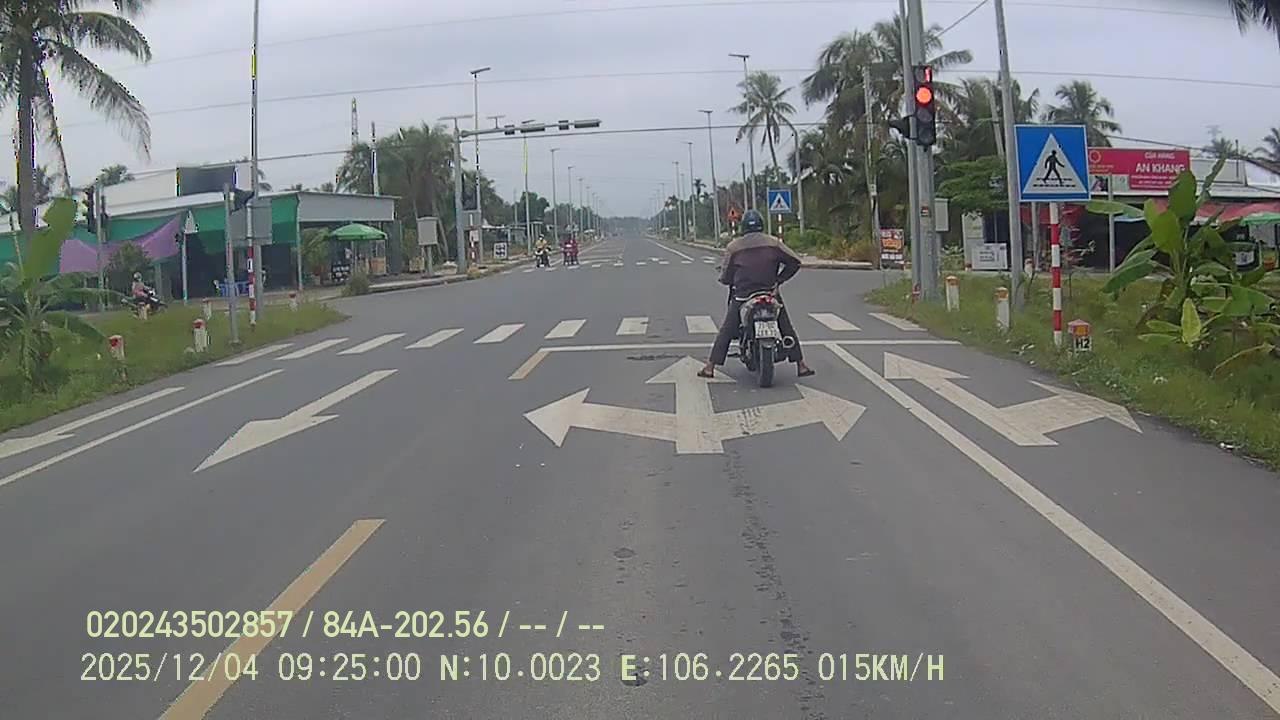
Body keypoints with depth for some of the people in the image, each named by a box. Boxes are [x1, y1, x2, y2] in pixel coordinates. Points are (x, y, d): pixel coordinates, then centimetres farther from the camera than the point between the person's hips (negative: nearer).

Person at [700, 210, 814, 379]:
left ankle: (710, 367, 5)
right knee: (787, 329, 13)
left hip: (742, 297, 0)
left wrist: (723, 279, 24)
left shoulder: (733, 247, -1)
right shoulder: (773, 243, 1)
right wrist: (780, 278, 11)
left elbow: (726, 277, 1)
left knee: (726, 331, 9)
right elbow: (795, 261, 0)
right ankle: (801, 366, 12)